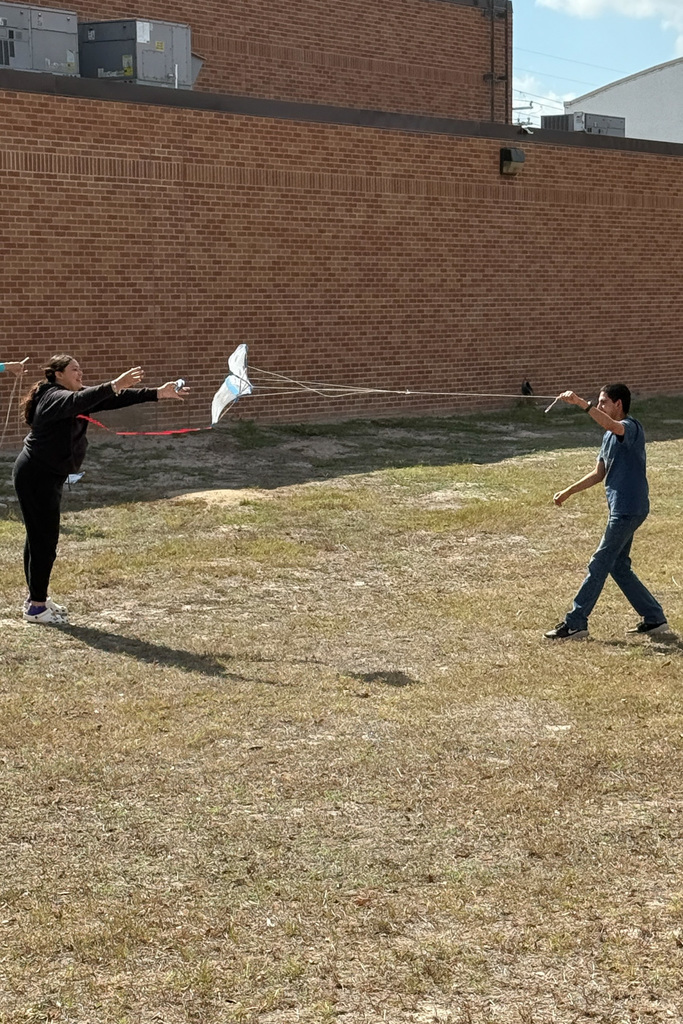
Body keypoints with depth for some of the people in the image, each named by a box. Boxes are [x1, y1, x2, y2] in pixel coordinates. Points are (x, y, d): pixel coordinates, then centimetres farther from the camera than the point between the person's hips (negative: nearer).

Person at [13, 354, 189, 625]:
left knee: (38, 537, 16)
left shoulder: (75, 395, 9)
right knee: (45, 540, -7)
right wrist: (115, 386, -53)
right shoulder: (55, 397, -18)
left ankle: (36, 597, 26)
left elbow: (113, 400, 3)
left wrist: (158, 393, -4)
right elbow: (80, 401, -40)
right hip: (36, 477, -10)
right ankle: (36, 606, 0)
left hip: (47, 476, 10)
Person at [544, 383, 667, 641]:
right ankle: (654, 619, 20)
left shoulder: (631, 427, -13)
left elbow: (612, 425, -38)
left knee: (599, 565, -6)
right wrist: (568, 492, 18)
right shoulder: (609, 436, 16)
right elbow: (599, 474, 22)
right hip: (621, 509, 10)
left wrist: (582, 404, -45)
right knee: (618, 567, 13)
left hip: (629, 509, -10)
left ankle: (576, 623, 0)